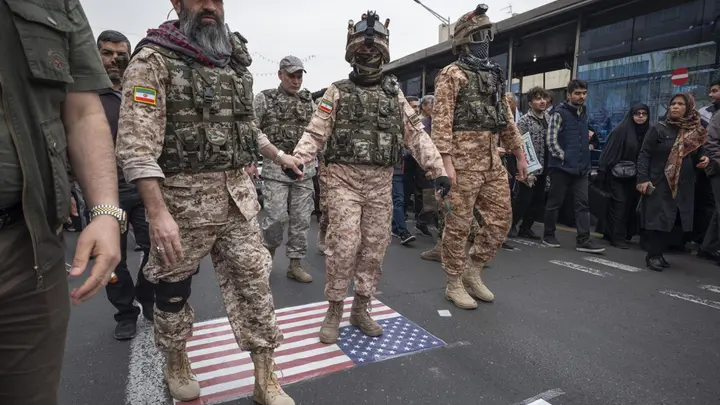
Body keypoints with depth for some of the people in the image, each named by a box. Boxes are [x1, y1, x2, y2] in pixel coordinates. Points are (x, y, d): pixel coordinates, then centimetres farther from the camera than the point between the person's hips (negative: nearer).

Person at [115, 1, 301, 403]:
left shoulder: (235, 61, 12)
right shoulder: (154, 59, -7)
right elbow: (137, 142, -16)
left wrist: (278, 155, 24)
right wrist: (157, 212, -24)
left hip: (238, 194, 5)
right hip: (183, 198, -4)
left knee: (254, 284, 5)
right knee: (174, 288, 14)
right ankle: (176, 363, 40)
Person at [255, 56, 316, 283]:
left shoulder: (308, 101, 12)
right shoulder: (264, 99, 1)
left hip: (304, 171, 4)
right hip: (276, 170, -3)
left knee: (301, 220, 4)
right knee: (277, 218, -6)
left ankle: (295, 264, 16)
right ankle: (268, 251, 24)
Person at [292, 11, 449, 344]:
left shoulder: (395, 95, 12)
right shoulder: (337, 93, 4)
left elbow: (416, 136, 8)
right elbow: (315, 133, -2)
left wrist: (439, 169, -1)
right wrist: (294, 160, -18)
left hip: (381, 183, 3)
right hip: (344, 180, -3)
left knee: (374, 248, 7)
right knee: (343, 246, -8)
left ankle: (361, 309, 23)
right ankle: (334, 310, 11)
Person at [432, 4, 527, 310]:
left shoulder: (493, 75, 20)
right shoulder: (452, 74, -3)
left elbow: (506, 118, 22)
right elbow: (441, 121, -13)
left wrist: (519, 153, 18)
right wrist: (446, 161, -21)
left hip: (492, 161, 8)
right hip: (463, 161, -8)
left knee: (500, 220, 10)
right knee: (458, 225, 0)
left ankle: (472, 271, 26)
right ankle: (454, 284, 15)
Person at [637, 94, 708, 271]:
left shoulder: (696, 132, 9)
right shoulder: (658, 129, -4)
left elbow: (698, 155, 20)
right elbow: (644, 155, -7)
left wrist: (704, 160, -5)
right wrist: (642, 179, -16)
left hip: (684, 186, 4)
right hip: (659, 183, -4)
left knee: (672, 221, 6)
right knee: (658, 219, -4)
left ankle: (659, 254, 16)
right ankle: (653, 255, 4)